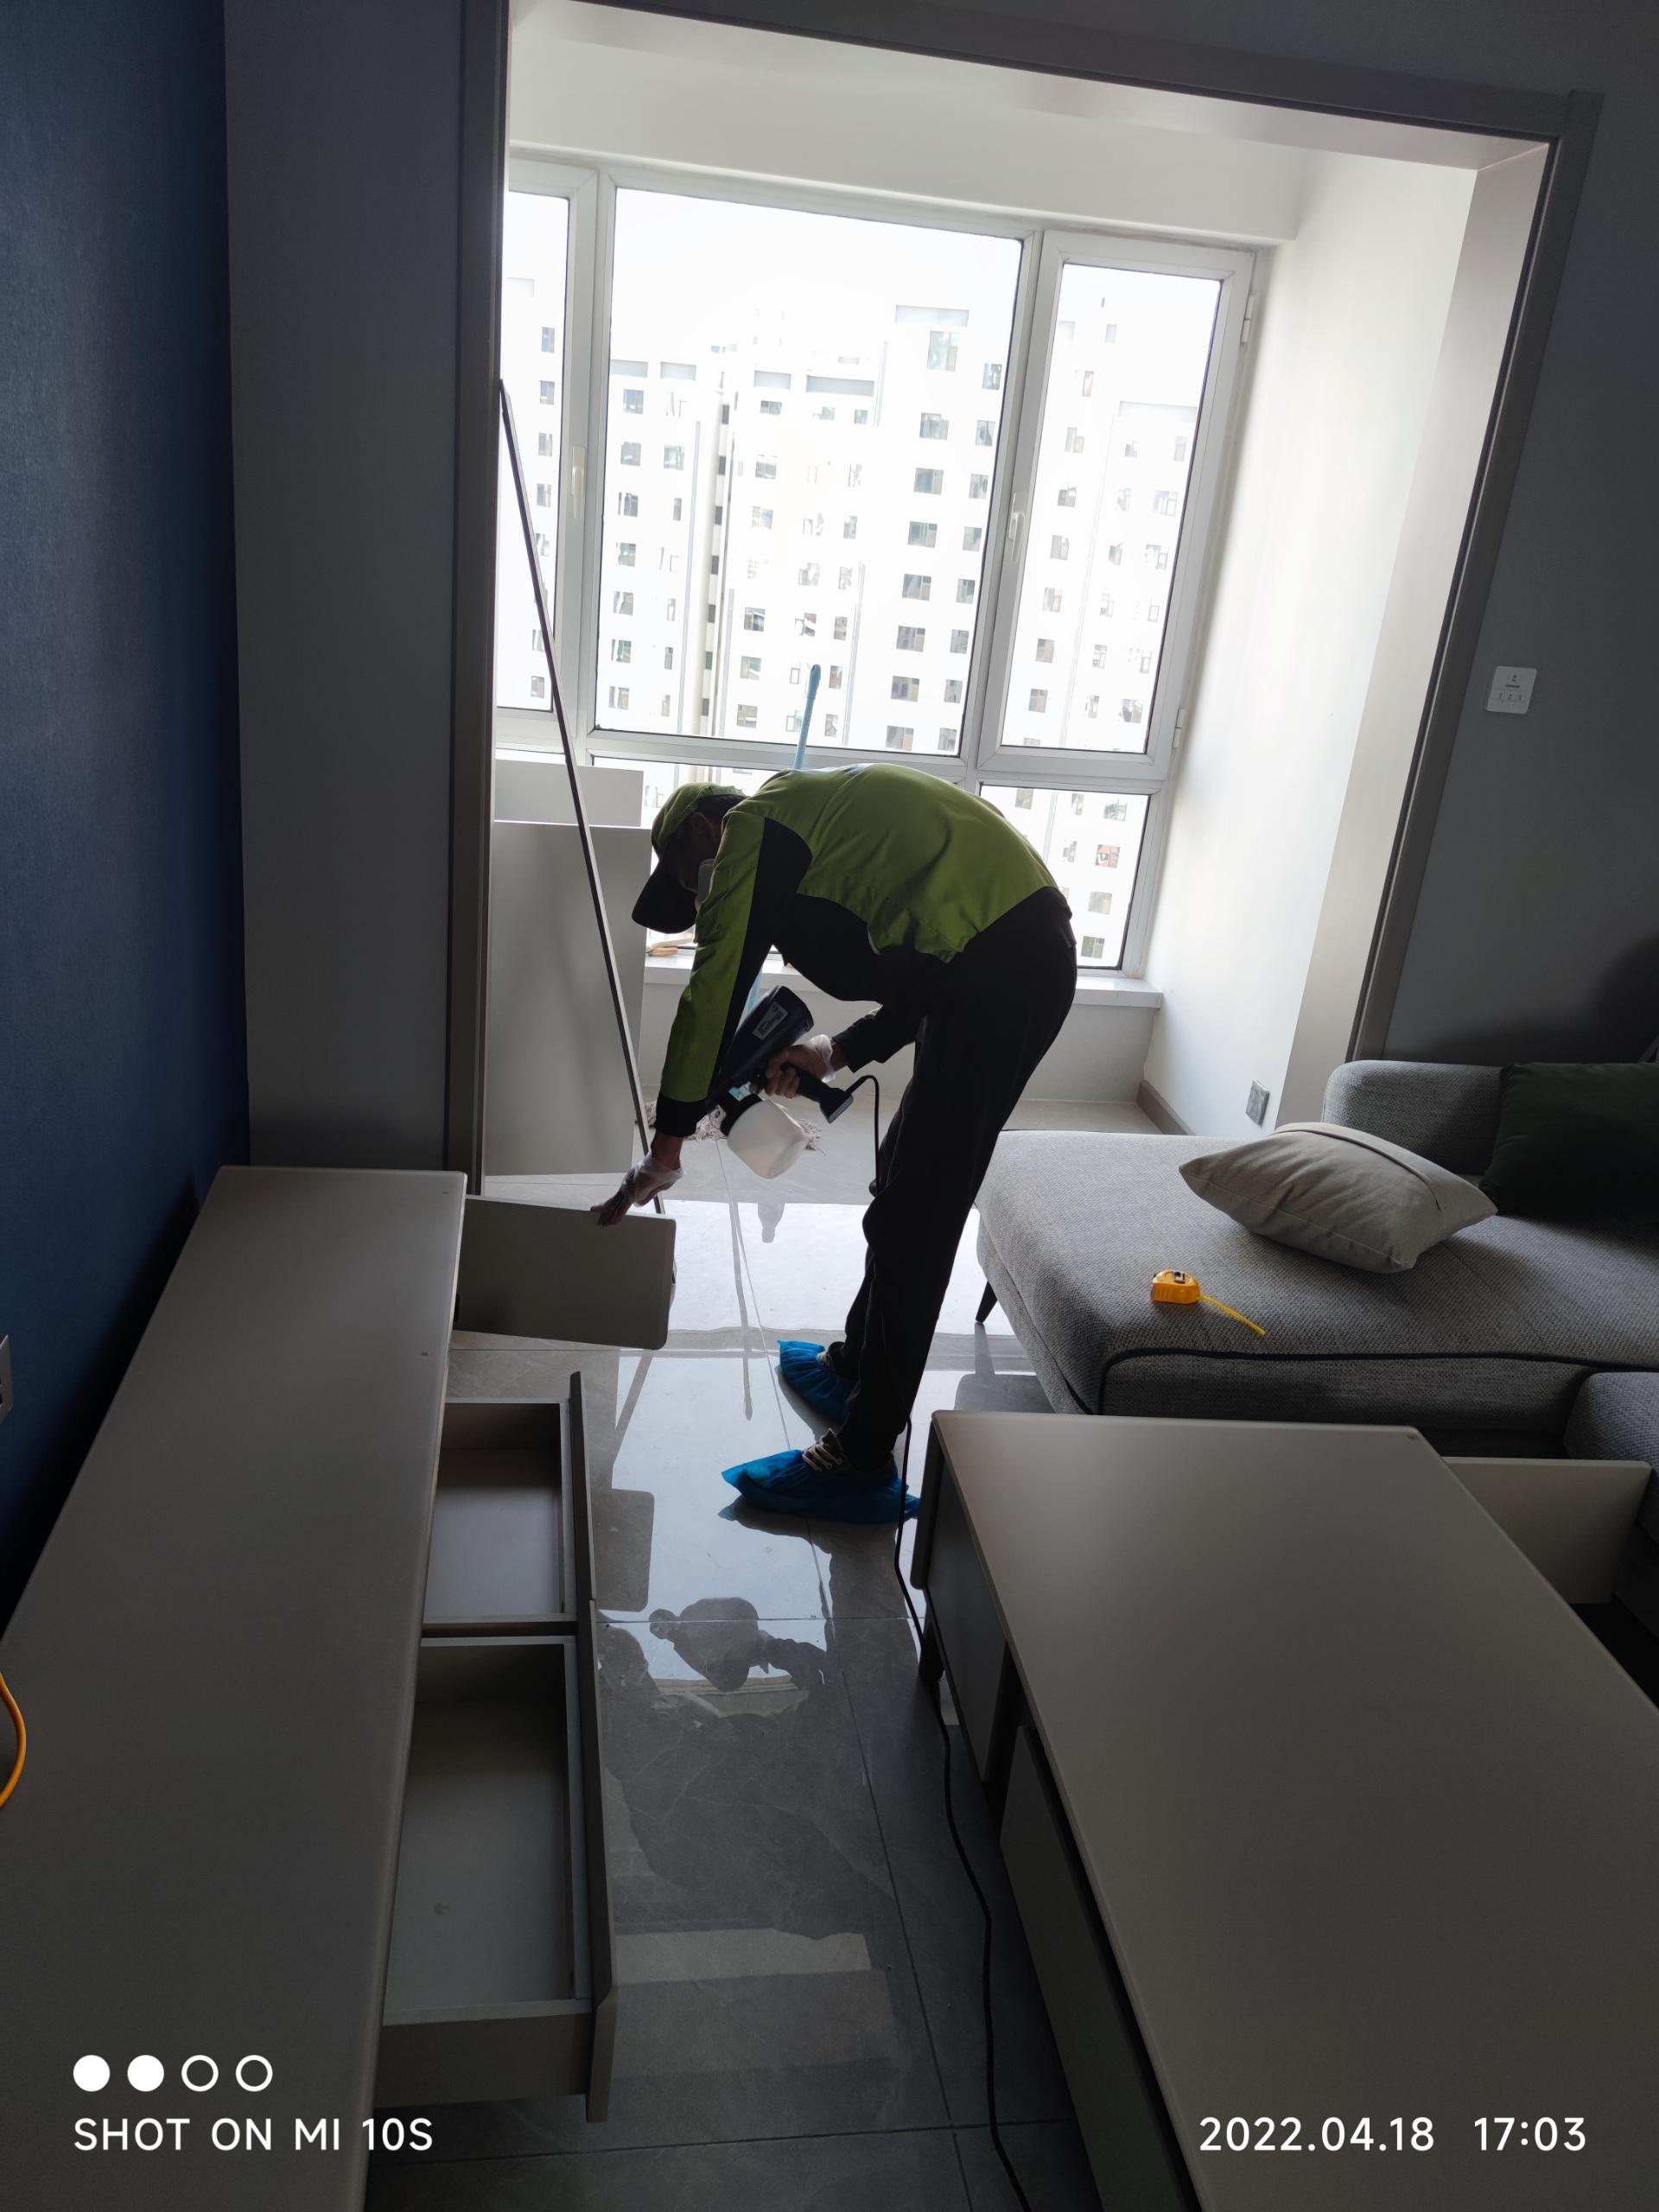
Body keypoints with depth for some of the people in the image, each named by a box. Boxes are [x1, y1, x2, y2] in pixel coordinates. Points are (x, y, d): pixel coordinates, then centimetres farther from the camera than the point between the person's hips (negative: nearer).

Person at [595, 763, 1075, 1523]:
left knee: (913, 1221, -4)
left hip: (994, 968, -10)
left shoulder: (751, 828, 3)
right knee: (906, 1183, 22)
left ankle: (862, 1465, 5)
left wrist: (666, 1147, 0)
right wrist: (839, 1052, 22)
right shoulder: (821, 817, 30)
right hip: (1035, 952, 10)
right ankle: (852, 1363, 39)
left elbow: (714, 991, -4)